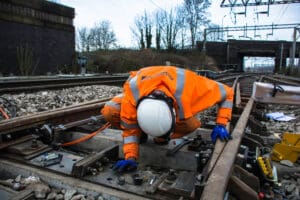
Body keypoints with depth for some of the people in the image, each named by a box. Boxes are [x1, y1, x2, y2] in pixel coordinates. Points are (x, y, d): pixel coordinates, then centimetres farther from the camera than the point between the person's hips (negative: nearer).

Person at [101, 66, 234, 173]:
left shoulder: (187, 86, -43)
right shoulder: (131, 94, -43)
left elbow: (227, 93, -25)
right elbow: (129, 128, -25)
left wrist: (220, 125, -31)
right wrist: (131, 157, -34)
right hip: (139, 98, 0)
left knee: (191, 125, -29)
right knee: (109, 112, -27)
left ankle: (161, 139, 0)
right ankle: (142, 134, -1)